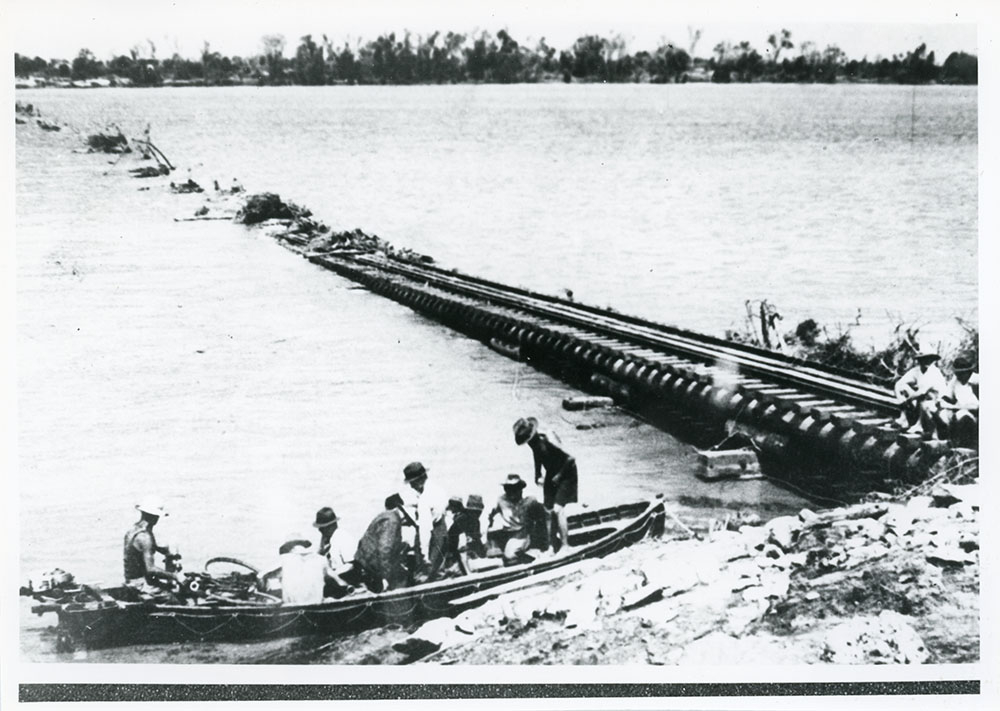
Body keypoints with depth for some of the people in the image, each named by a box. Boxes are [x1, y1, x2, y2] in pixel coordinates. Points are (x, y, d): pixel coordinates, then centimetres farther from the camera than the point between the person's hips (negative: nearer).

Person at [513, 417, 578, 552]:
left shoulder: (549, 439, -30)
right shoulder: (533, 442, -7)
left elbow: (570, 458, -29)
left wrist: (559, 475, -21)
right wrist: (537, 474, 6)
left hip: (566, 474, -8)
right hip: (551, 475, 8)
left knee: (558, 509, -16)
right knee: (548, 510, 5)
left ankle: (565, 545, -9)